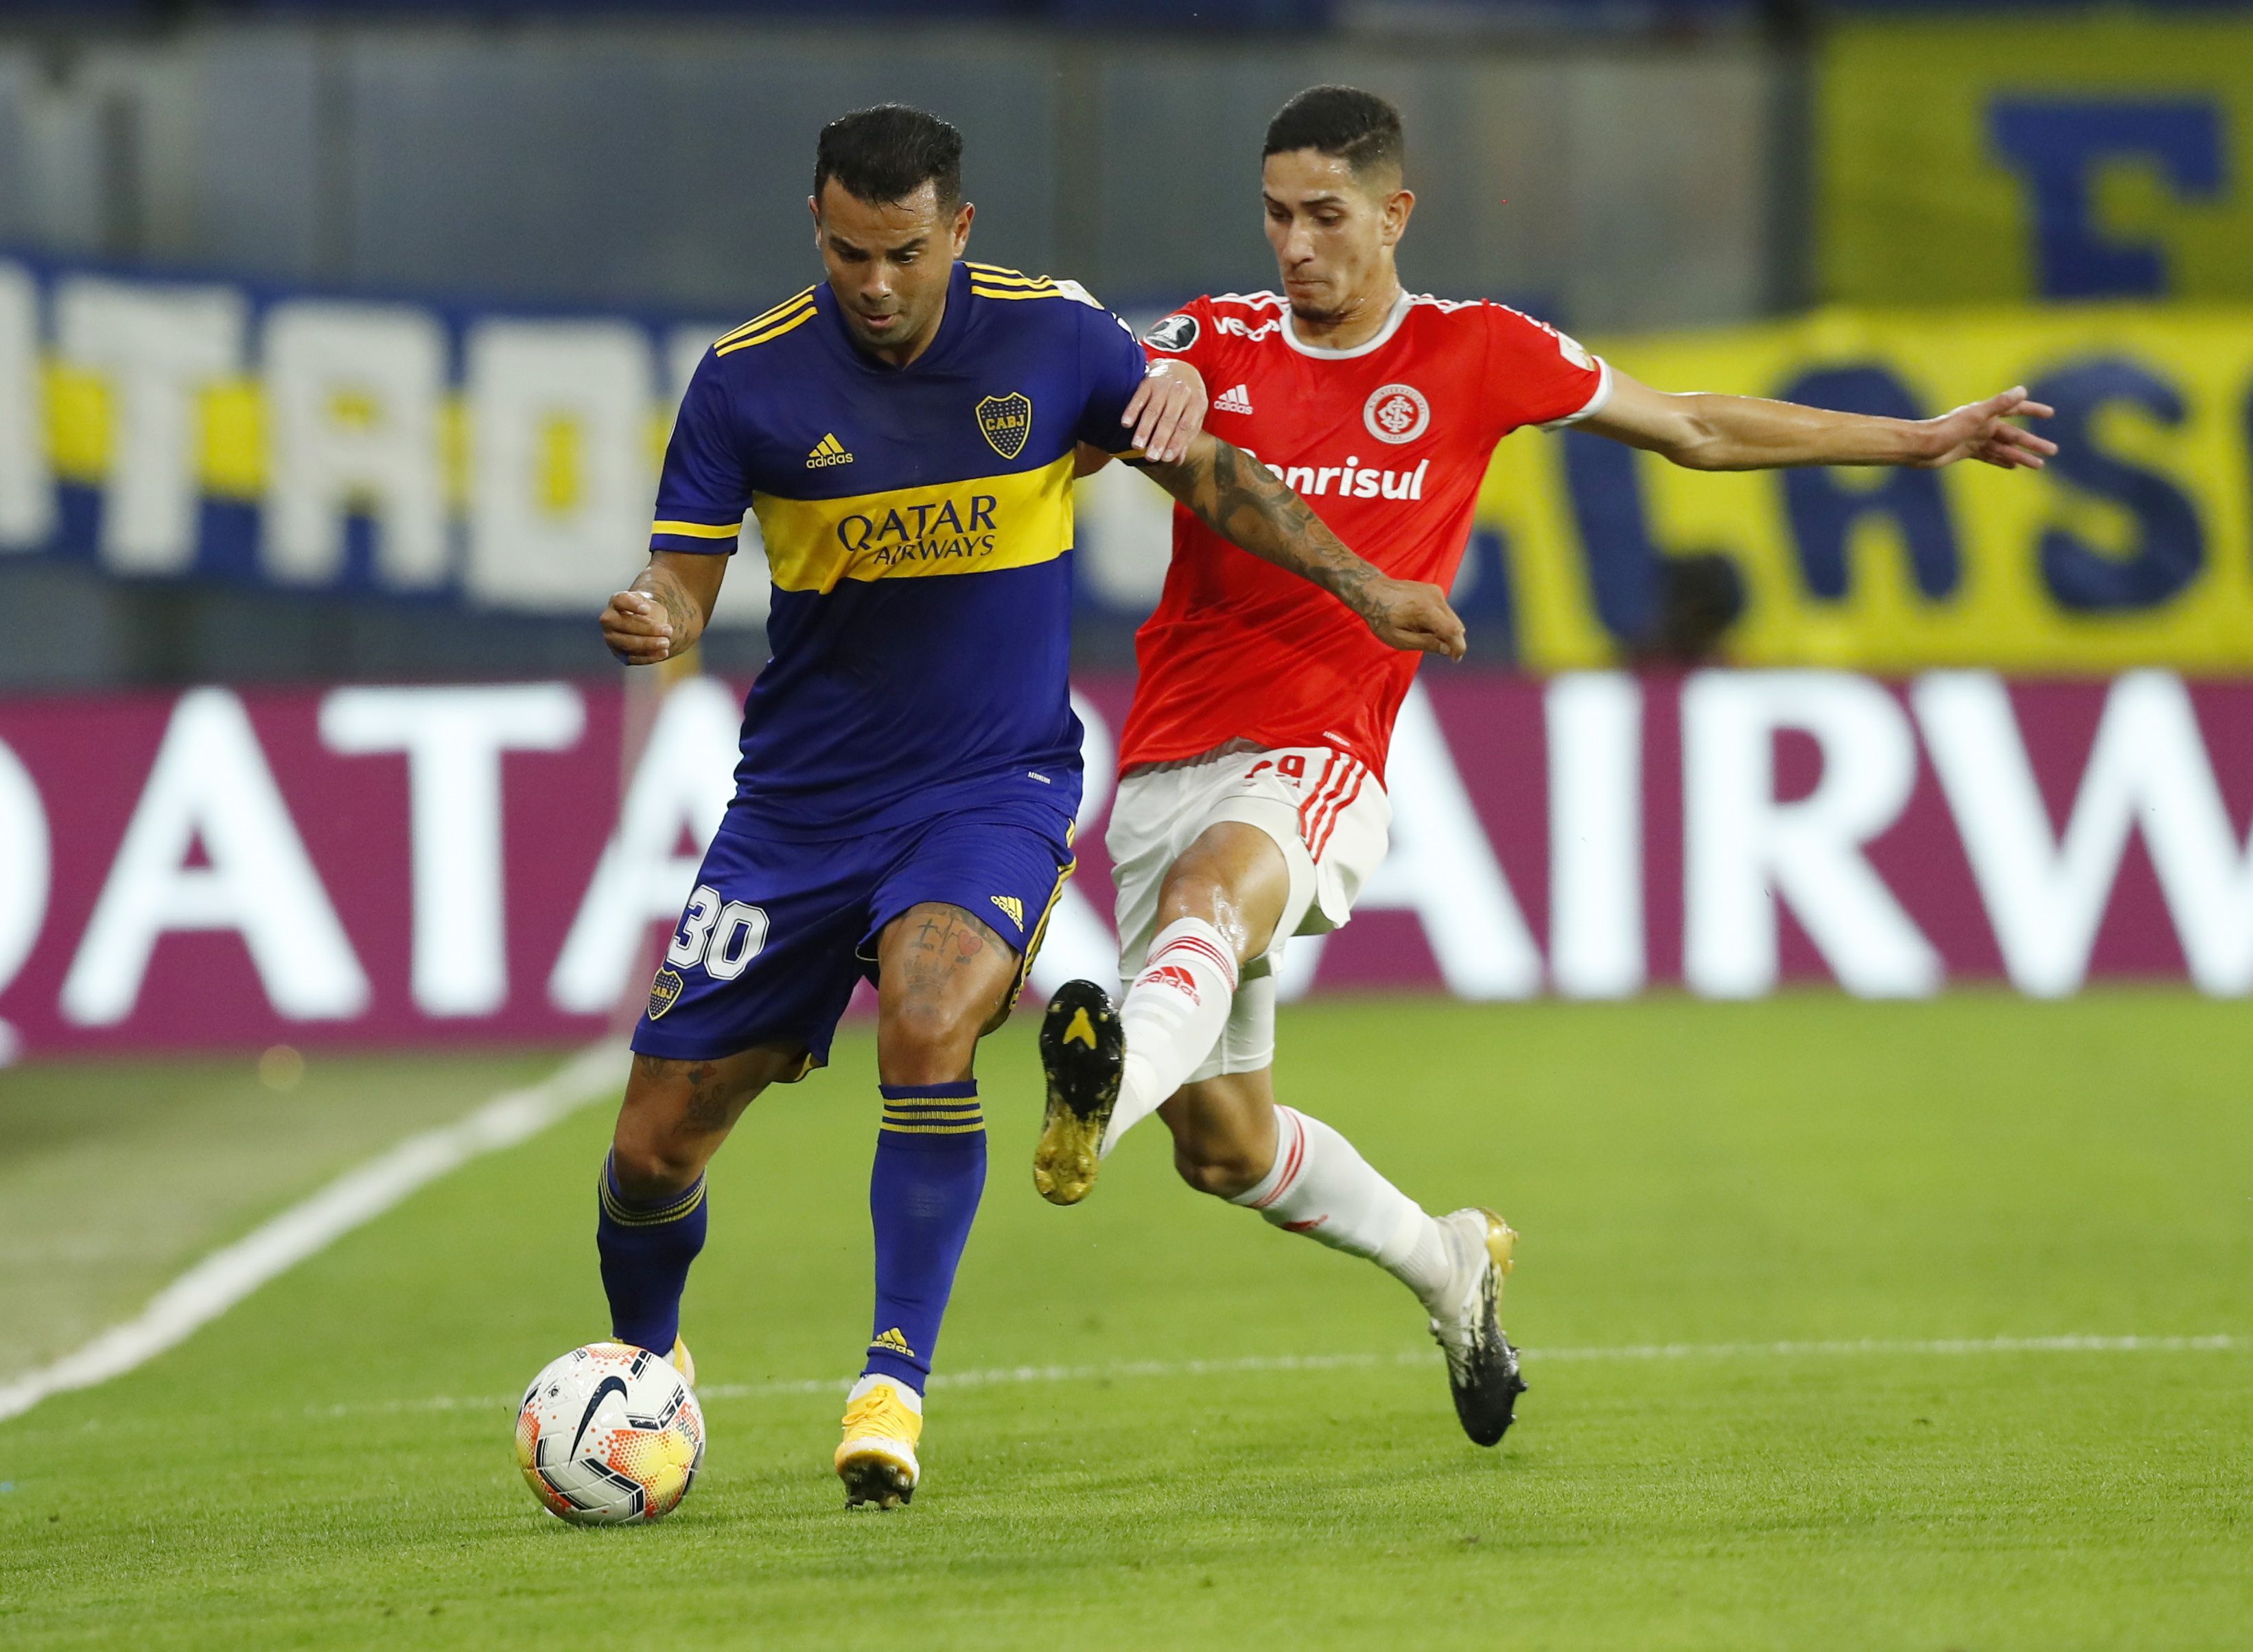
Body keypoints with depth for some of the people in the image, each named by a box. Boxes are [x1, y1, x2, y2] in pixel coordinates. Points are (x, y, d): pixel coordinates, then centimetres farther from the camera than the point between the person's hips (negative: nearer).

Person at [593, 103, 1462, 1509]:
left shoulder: (1055, 339, -7)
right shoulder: (749, 379, -8)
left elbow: (1203, 470, 9)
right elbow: (685, 577, -4)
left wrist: (1362, 587, 12)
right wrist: (653, 624, -28)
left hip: (996, 785, -1)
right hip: (802, 800, 1)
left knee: (928, 1025, -32)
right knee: (661, 1138, 1)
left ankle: (895, 1388, -22)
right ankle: (645, 1364, 33)